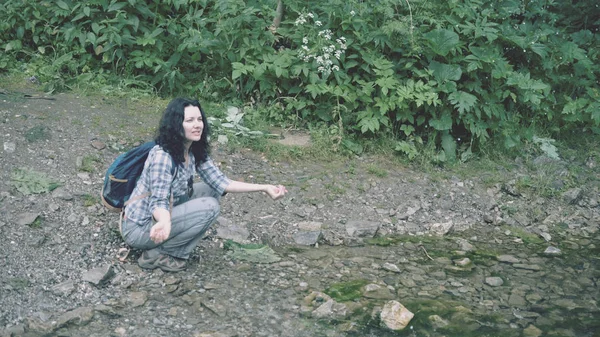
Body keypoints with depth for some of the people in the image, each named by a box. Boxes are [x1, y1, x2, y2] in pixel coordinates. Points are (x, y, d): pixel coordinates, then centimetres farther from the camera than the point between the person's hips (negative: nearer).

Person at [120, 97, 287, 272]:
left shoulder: (195, 152, 0)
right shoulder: (162, 155, -26)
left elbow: (221, 183, -2)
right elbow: (158, 203, -31)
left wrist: (264, 188, -10)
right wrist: (165, 223, -54)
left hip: (159, 217, 9)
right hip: (139, 228, -9)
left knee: (211, 190, 2)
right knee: (209, 207, -20)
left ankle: (174, 252, 1)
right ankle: (157, 254, -10)